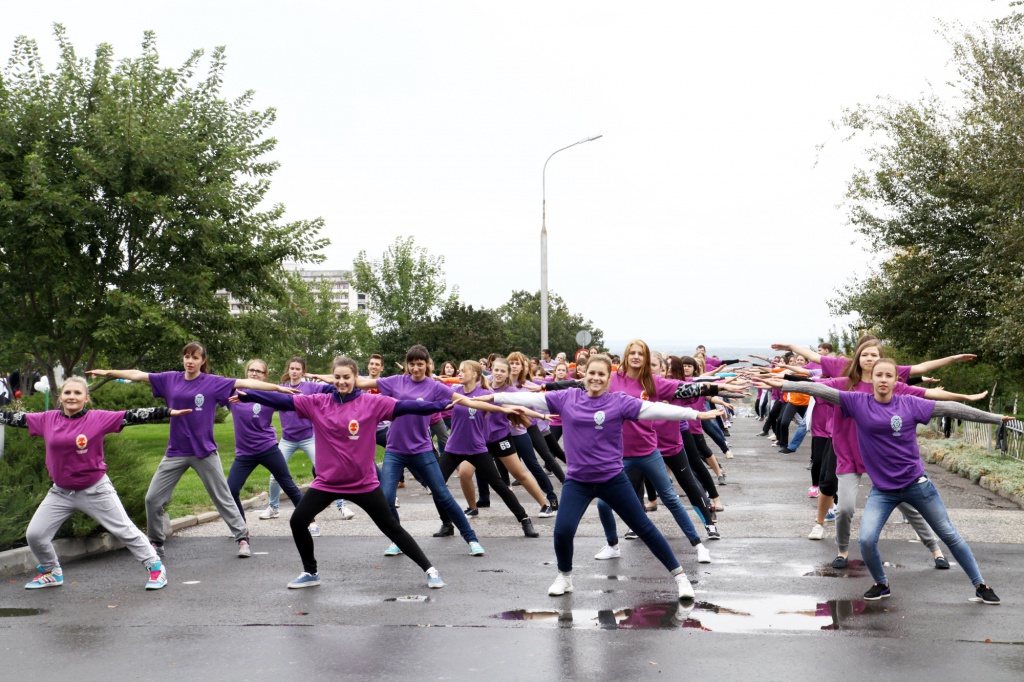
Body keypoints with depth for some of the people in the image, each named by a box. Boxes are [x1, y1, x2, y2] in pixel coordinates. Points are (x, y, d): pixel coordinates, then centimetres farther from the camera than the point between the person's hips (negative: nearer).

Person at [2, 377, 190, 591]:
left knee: (124, 530, 2)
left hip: (95, 490, -4)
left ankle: (155, 567, 17)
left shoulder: (99, 419, -12)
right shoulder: (47, 419, -1)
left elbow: (131, 416, -16)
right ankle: (51, 573, 29)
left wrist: (168, 412, -22)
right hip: (61, 492, 4)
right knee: (34, 535, 5)